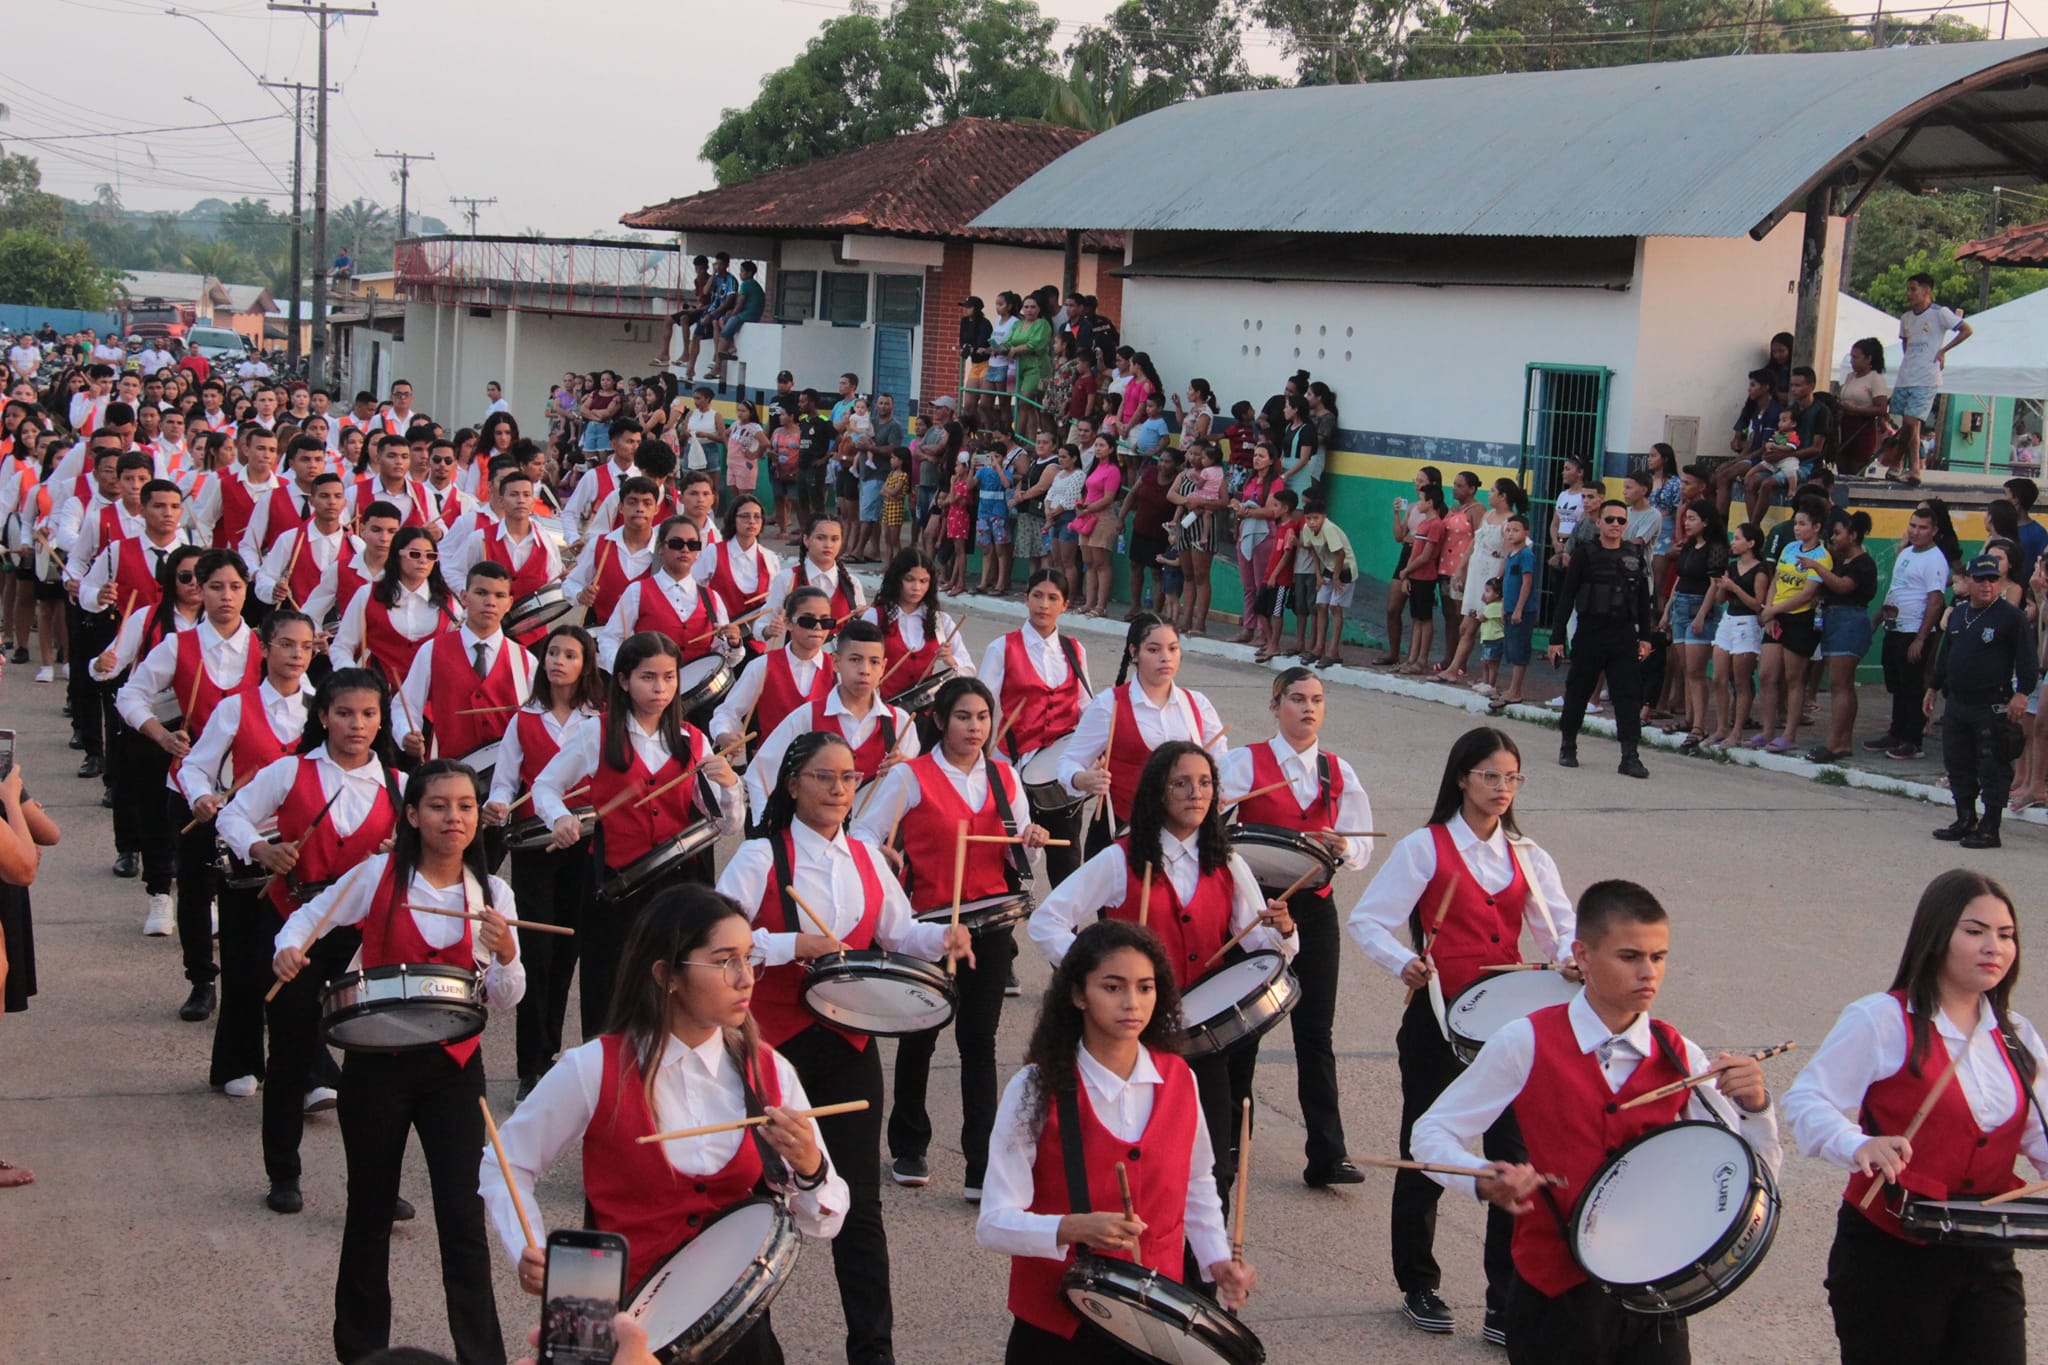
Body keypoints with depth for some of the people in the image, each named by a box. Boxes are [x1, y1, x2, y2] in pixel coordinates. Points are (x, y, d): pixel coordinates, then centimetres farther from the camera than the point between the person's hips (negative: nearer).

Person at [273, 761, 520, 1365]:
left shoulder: (490, 895, 0)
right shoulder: (379, 875, -7)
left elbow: (505, 999, -1)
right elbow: (309, 916, 3)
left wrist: (505, 956, -22)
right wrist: (290, 948, -18)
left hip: (454, 1069, 1)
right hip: (379, 1065, -1)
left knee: (464, 1220, -4)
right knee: (370, 1212, 12)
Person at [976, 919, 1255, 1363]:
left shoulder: (1178, 1080, -2)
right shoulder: (1035, 1090, -14)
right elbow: (994, 1223, -17)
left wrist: (1217, 1260, 0)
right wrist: (1075, 1229, -33)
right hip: (1055, 1328, -3)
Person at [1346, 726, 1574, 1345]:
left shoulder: (1526, 857, 10)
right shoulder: (1425, 848, -3)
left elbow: (1560, 924, 5)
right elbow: (1366, 919, -7)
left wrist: (1569, 956, -18)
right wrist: (1403, 962, -24)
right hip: (1439, 1018, -3)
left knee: (1514, 1154, -1)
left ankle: (1508, 1302, 8)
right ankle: (1418, 1287, 25)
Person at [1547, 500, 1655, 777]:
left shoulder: (1636, 557, 7)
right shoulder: (1585, 556, 0)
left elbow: (1644, 599, 12)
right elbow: (1566, 598, 0)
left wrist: (1644, 636, 7)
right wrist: (1557, 637, -4)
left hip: (1624, 635, 2)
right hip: (1589, 633, -1)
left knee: (1629, 694, -5)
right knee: (1578, 691, 7)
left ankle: (1630, 756, -6)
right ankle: (1568, 747, 24)